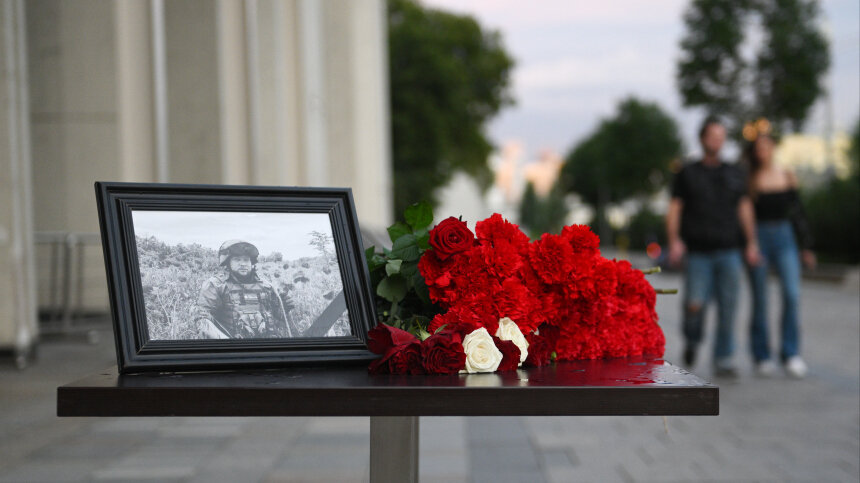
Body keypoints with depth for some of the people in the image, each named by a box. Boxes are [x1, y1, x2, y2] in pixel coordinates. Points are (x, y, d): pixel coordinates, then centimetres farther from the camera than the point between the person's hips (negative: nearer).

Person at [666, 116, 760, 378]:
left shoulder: (735, 174, 14)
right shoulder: (687, 174, 8)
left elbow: (745, 209, 14)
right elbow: (674, 209, 4)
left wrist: (751, 243, 5)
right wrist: (674, 241, -9)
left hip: (729, 251, 2)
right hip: (699, 253, -2)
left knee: (728, 307, -3)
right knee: (694, 304, -11)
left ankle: (724, 361, 5)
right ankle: (692, 340, 19)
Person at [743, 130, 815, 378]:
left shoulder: (787, 176, 9)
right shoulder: (748, 179, 0)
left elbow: (798, 212, 13)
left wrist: (806, 246, 11)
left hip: (784, 237, 2)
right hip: (757, 237, -2)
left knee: (792, 293, -12)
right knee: (760, 300, 2)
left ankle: (791, 354, -5)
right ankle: (762, 356, 12)